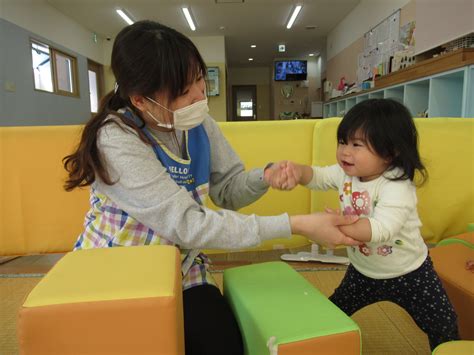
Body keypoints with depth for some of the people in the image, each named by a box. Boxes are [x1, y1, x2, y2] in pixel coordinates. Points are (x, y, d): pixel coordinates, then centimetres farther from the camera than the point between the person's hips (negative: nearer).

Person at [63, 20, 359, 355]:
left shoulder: (198, 121, -5)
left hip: (180, 268, 4)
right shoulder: (115, 140, -25)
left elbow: (227, 190, -1)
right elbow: (187, 224, -30)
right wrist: (296, 225, -31)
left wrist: (266, 176, -25)